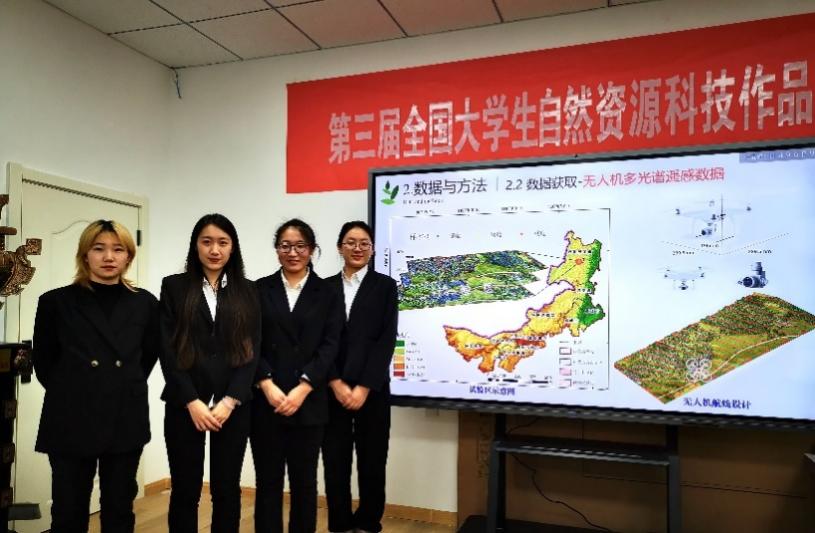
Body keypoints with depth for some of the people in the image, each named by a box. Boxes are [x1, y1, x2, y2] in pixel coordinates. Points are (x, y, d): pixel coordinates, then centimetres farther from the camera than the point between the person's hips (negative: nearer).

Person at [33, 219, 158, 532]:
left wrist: (126, 387, 11)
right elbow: (43, 362, 7)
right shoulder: (56, 301, -2)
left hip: (126, 421, 1)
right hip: (71, 422, -1)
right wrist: (71, 392, 8)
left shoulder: (145, 303, 1)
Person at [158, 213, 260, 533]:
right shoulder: (174, 287, 4)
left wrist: (230, 401, -9)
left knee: (227, 489, 8)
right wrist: (192, 402, -10)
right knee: (185, 490, 7)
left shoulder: (247, 291, 7)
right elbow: (168, 349, -2)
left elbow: (253, 350, 2)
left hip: (233, 405, 1)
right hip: (185, 404, -1)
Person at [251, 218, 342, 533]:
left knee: (304, 481, 9)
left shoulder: (327, 293, 5)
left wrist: (301, 390, -13)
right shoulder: (260, 290, 6)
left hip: (309, 403, 0)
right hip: (265, 401, 0)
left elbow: (330, 345, -3)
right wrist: (268, 386, -12)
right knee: (268, 481, 8)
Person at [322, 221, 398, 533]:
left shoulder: (385, 286, 3)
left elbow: (386, 340, -4)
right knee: (335, 462, 6)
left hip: (372, 389, -1)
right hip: (332, 390, 1)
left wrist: (364, 388, -11)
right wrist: (336, 383, -8)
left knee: (371, 461, 7)